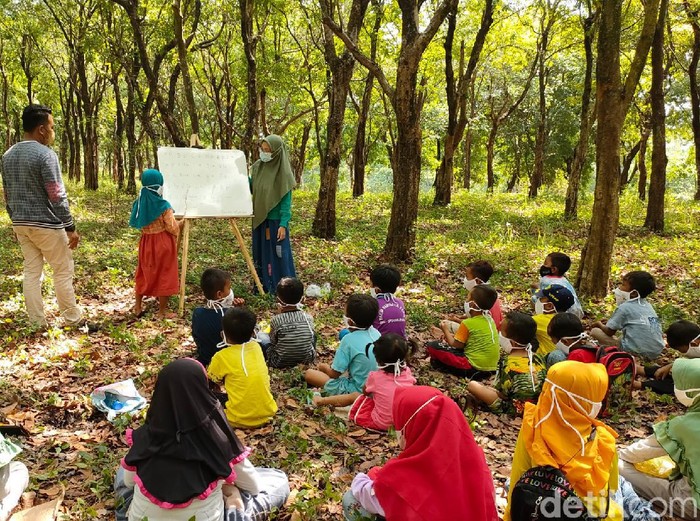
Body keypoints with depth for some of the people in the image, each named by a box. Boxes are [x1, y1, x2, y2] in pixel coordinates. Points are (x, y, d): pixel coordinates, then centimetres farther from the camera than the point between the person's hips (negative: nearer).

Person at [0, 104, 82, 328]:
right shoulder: (45, 154, -16)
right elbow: (57, 196, -19)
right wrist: (70, 227, -14)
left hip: (21, 224, 7)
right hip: (46, 225, -7)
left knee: (31, 272, 11)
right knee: (63, 271, 5)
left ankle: (38, 323, 16)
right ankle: (72, 318, 14)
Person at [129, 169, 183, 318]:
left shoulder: (139, 203, 0)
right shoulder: (163, 205, -18)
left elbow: (136, 224, 9)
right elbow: (172, 228, -16)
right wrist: (180, 223, 3)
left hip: (146, 243, 6)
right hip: (163, 244, -6)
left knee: (143, 274, 19)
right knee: (164, 276, 4)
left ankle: (138, 307, 27)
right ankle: (162, 312, 11)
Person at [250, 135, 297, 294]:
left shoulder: (283, 172, -13)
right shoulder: (257, 167, 4)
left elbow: (286, 200, -13)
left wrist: (283, 225, -18)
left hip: (275, 220, -6)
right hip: (259, 219, 6)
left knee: (278, 255, 1)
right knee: (261, 255, 14)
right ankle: (263, 288, 27)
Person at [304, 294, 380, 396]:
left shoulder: (349, 340, -22)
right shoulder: (376, 333, -3)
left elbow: (335, 373, -14)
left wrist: (323, 366, 9)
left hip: (356, 391, -6)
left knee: (309, 373, 4)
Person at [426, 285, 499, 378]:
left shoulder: (468, 323, -16)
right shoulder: (489, 319, 7)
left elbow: (455, 345, -8)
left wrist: (446, 330, 7)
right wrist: (449, 335, 20)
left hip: (475, 366, -8)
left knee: (432, 346, -10)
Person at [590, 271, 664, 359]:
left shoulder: (624, 307, -6)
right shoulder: (648, 306, 15)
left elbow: (609, 332, -3)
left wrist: (600, 324, 20)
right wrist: (611, 322, 27)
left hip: (637, 352, -8)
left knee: (595, 331, -2)